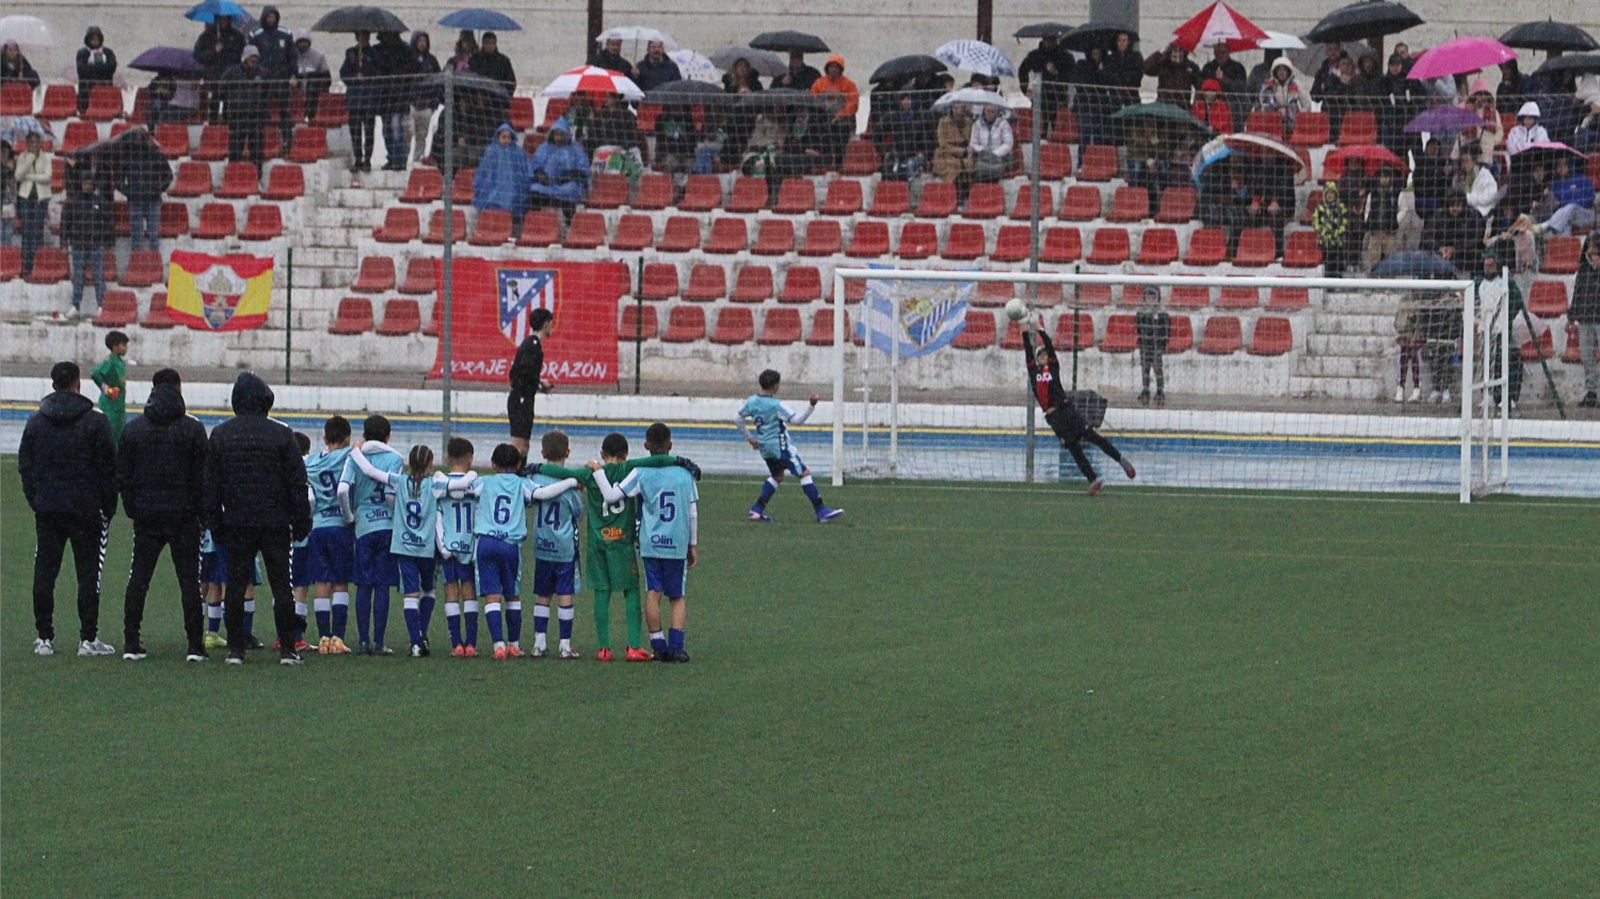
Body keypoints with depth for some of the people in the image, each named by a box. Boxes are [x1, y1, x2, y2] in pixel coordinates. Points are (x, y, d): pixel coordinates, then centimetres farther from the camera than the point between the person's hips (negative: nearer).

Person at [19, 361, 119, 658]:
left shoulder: (35, 422, 5)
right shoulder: (95, 422, -6)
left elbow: (25, 466, 7)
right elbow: (108, 468, -5)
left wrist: (35, 501, 13)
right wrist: (108, 507, 4)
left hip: (46, 510, 3)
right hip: (86, 509, -3)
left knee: (44, 573, 7)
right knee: (88, 572, 1)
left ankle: (44, 637, 7)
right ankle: (88, 638, -1)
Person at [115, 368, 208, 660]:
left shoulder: (134, 428, 3)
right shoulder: (192, 429, -6)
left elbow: (122, 475, 4)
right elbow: (202, 475, -6)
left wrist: (132, 509, 11)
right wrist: (201, 511, 4)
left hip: (146, 516, 2)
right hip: (184, 517, -2)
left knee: (138, 578, 7)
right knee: (189, 579, 2)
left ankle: (131, 643, 3)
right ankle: (195, 645, -1)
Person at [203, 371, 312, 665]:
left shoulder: (220, 435, 2)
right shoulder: (281, 434, -3)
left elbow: (211, 484, 5)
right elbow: (297, 482, -1)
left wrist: (214, 522, 10)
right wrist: (302, 521, 4)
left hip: (236, 522, 1)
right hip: (275, 521, -1)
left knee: (236, 585, 5)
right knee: (281, 584, 3)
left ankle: (235, 648, 3)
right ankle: (287, 649, 2)